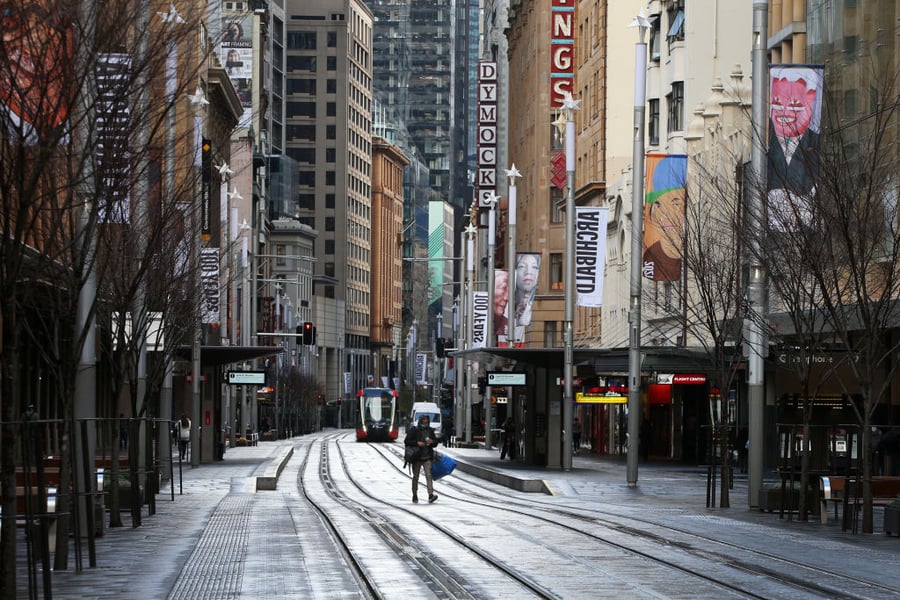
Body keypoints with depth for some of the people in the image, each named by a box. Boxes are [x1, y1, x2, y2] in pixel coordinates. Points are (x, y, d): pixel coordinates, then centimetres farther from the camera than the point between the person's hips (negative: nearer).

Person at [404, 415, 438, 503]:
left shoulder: (430, 431, 9)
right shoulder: (414, 430, -2)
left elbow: (436, 442, 16)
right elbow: (406, 441, -6)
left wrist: (432, 442, -8)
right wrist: (417, 443, -19)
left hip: (427, 458, 1)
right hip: (416, 458, -1)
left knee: (428, 475, -13)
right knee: (415, 477, 8)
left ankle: (431, 495, -23)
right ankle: (415, 495, 20)